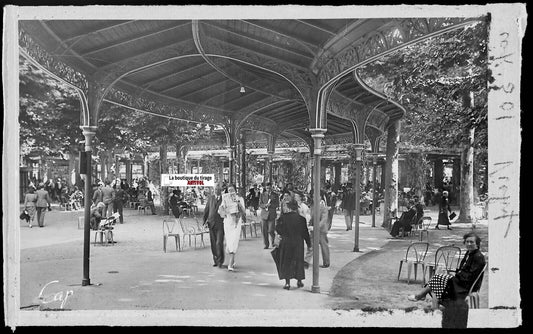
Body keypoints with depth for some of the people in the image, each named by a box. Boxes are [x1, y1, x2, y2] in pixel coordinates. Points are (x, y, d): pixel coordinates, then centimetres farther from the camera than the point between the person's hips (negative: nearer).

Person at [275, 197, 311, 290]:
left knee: (286, 262, 7)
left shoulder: (283, 217, -9)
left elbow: (278, 228, -5)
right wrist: (309, 244, 8)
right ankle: (299, 281, 25)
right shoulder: (301, 218, -6)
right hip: (298, 244, 1)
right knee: (298, 261, 15)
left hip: (286, 243, -1)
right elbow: (305, 232, -2)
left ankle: (287, 282, 2)